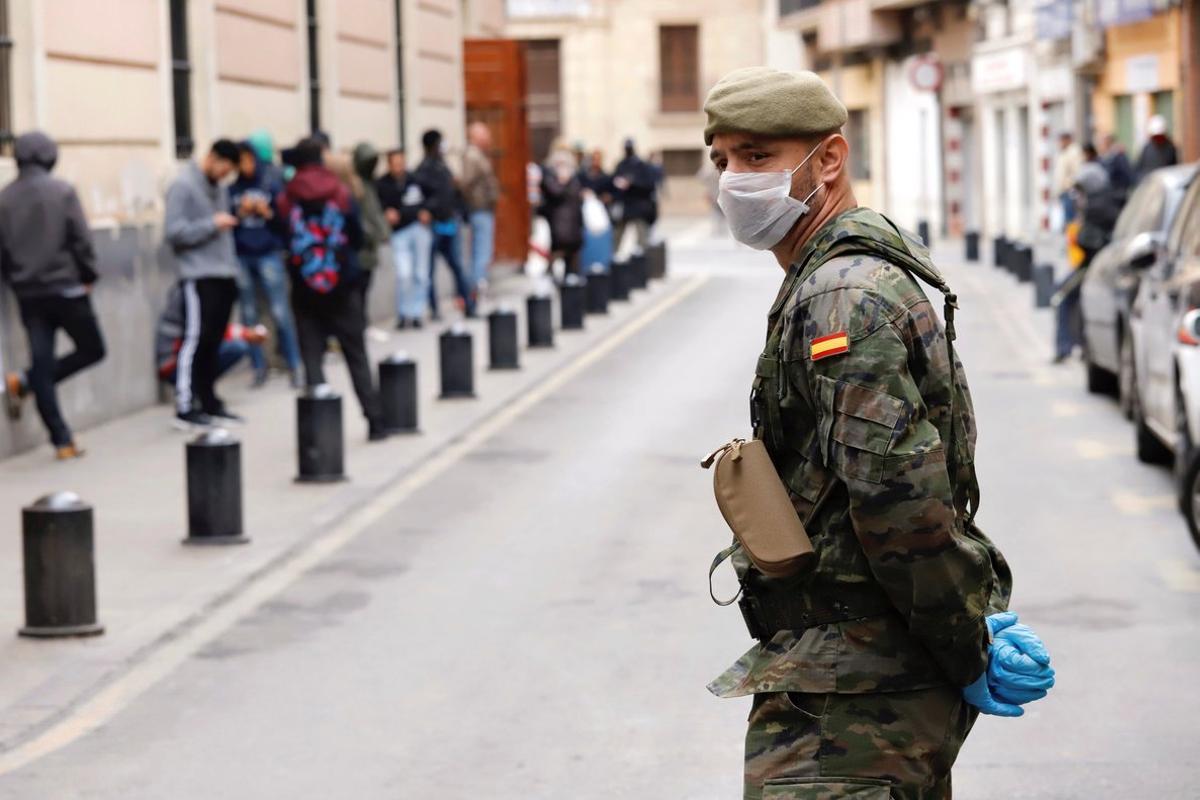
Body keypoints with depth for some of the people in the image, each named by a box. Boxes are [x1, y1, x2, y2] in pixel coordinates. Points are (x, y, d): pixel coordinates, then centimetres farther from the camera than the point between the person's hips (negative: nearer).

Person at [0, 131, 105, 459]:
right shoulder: (62, 191, -7)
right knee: (91, 350, 12)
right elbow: (81, 238, -9)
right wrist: (88, 275, 3)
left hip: (27, 293, 4)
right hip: (65, 287, -4)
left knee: (42, 364, 6)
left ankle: (62, 441, 1)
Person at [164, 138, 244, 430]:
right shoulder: (183, 185, -8)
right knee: (195, 340, -7)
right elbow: (173, 230, -15)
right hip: (199, 276, -7)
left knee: (213, 342, 10)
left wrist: (232, 266, 15)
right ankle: (185, 408, -4)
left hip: (223, 275, 7)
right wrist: (213, 224, -16)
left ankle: (208, 401, 17)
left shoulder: (220, 186, 15)